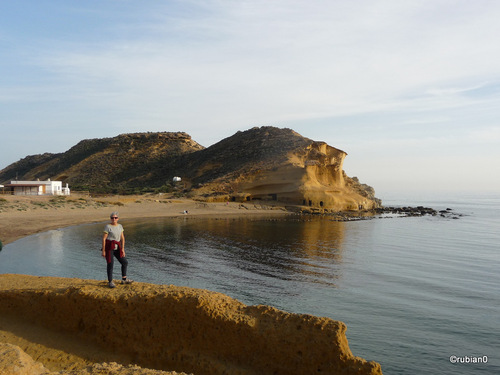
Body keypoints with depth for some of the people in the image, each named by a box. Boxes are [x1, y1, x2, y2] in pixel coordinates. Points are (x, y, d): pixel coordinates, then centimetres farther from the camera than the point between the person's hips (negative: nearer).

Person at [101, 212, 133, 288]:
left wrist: (122, 249, 0)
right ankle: (110, 282, 9)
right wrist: (103, 250, -12)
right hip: (109, 247, -6)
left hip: (117, 248, 6)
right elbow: (103, 239, -10)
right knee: (110, 264, -6)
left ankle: (124, 279, 22)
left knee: (125, 262, 8)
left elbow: (122, 238, 8)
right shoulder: (108, 226, -10)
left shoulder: (120, 226, 7)